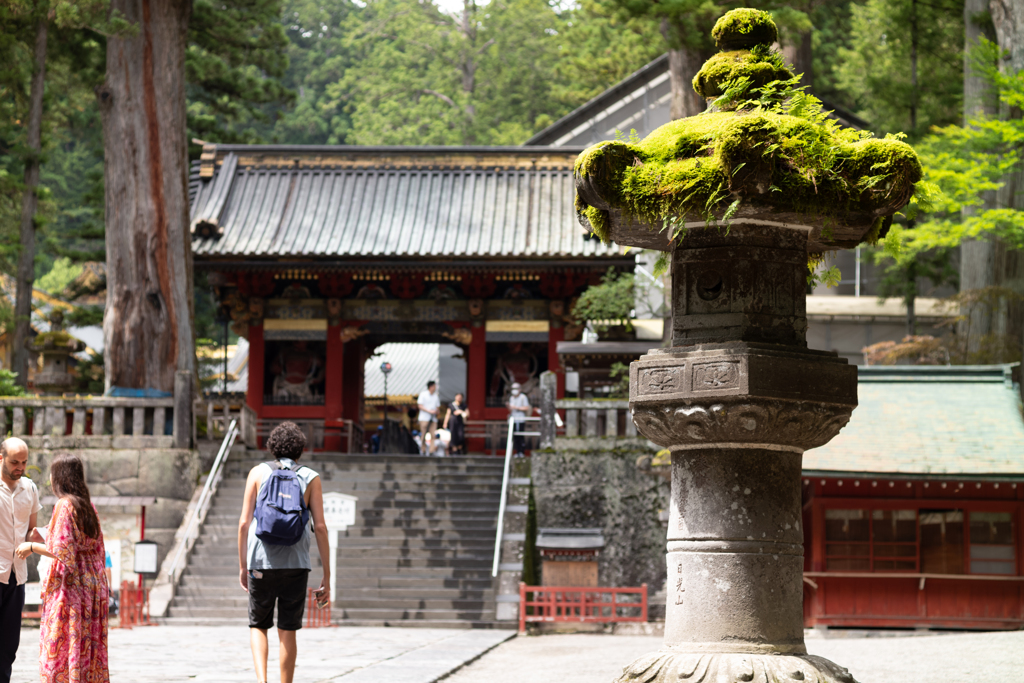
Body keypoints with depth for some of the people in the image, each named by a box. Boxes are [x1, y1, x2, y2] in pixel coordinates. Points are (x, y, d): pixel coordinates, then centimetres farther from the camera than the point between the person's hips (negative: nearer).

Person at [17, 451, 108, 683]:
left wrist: (33, 547, -5)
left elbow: (64, 552, -17)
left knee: (60, 650, -5)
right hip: (92, 585, 8)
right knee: (90, 652, 8)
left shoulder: (64, 505, -12)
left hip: (70, 587, -8)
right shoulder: (88, 505, 11)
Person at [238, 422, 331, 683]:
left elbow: (244, 522, 1)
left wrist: (242, 566, 10)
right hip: (296, 564, 0)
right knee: (288, 632, 8)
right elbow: (320, 527, -1)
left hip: (262, 563, 0)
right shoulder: (310, 478, 5)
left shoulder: (258, 473, 5)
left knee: (258, 626, 15)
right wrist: (326, 576, 1)